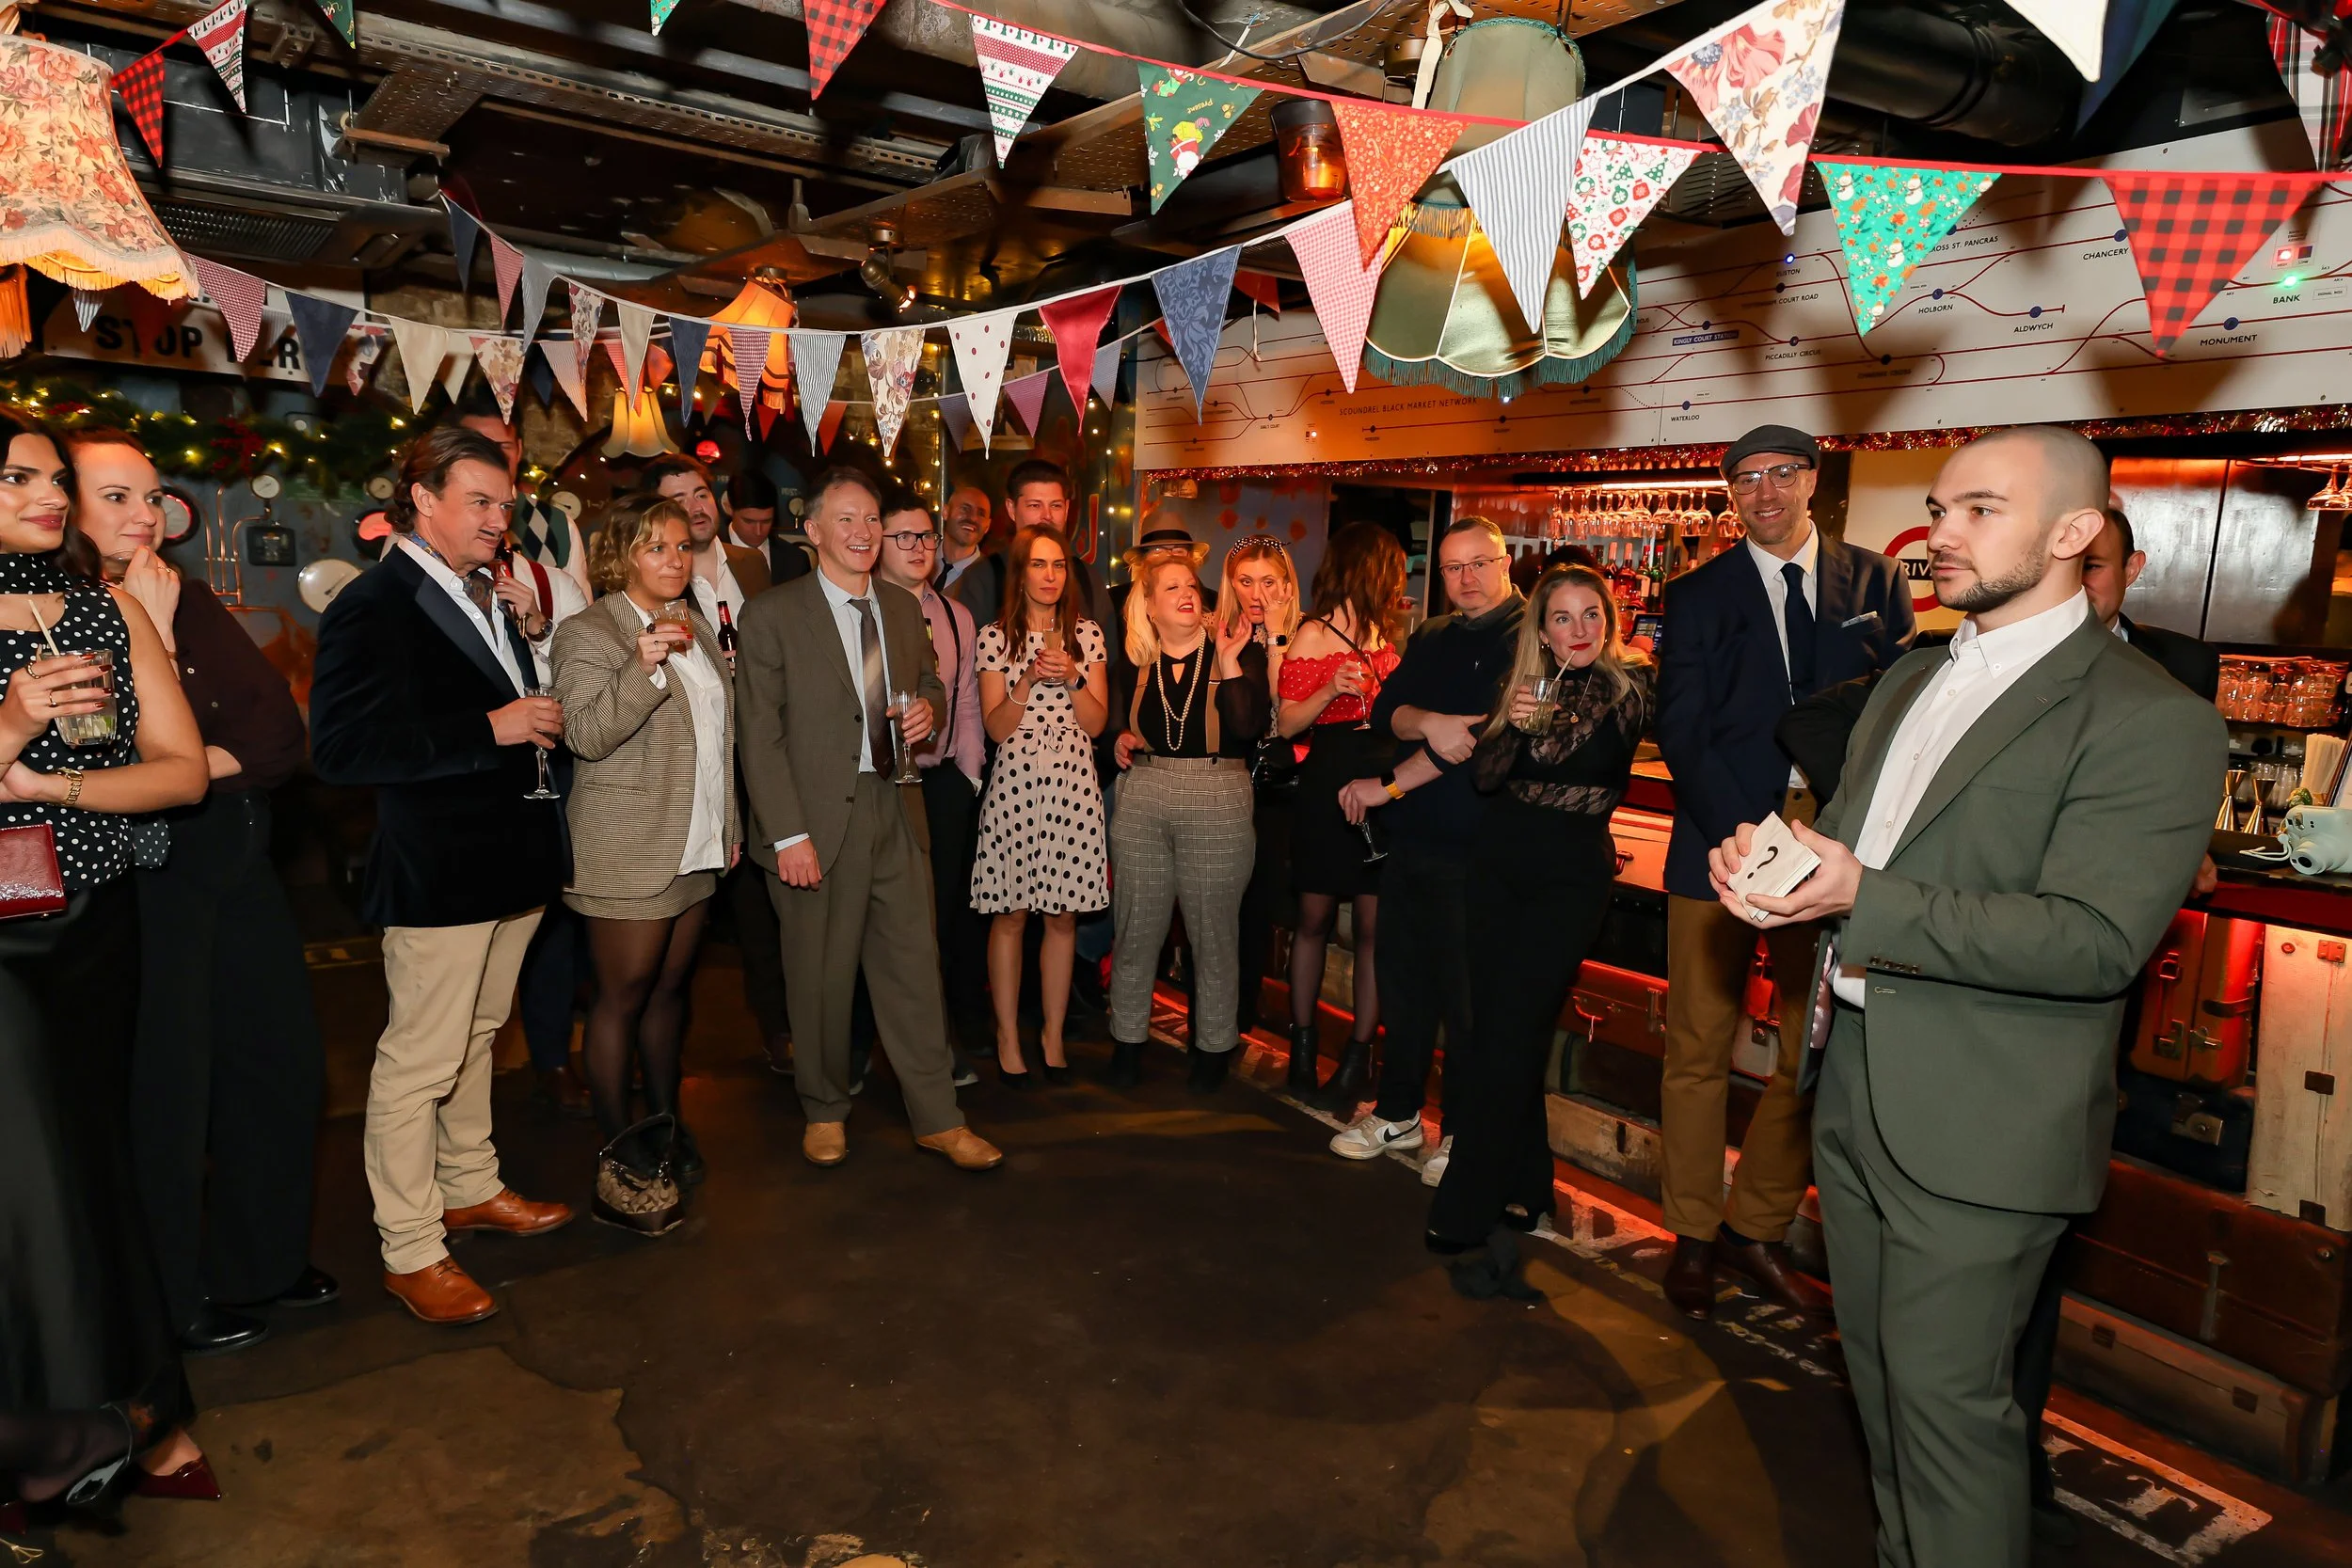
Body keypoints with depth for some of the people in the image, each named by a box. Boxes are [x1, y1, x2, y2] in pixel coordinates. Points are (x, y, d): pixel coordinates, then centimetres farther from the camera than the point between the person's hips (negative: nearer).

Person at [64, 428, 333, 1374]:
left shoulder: (192, 603, 10)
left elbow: (282, 731, 2)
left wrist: (213, 762, -14)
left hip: (241, 869, 7)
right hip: (148, 888, -6)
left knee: (283, 1065, 13)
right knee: (167, 1092, 5)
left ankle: (262, 1261, 33)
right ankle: (177, 1297, 25)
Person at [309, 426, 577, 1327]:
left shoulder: (489, 599, 14)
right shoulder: (372, 608, -13)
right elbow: (340, 750, -23)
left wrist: (540, 724, 7)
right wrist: (491, 727, -24)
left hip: (508, 859, 9)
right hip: (436, 871, -9)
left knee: (475, 1037, 21)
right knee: (420, 1061, 0)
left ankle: (471, 1188, 37)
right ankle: (410, 1251, 14)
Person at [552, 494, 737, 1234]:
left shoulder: (696, 627, 14)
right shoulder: (588, 634, -8)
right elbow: (586, 736, -18)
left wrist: (731, 821, 18)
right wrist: (643, 669, -30)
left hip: (697, 846, 7)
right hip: (628, 852, -7)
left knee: (671, 987, 14)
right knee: (623, 997, 0)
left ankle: (664, 1124, 27)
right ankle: (618, 1161, 9)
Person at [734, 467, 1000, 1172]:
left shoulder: (904, 607, 12)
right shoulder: (772, 614, -5)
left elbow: (930, 684, 25)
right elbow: (760, 736, -8)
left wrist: (927, 707, -1)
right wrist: (788, 834, -15)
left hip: (895, 811, 4)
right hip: (817, 820, -4)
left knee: (914, 964, 6)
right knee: (820, 975, 8)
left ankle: (937, 1118, 17)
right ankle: (825, 1111, 28)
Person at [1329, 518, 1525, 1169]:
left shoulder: (1528, 637, -8)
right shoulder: (1430, 638, 15)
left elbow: (1487, 733, -18)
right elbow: (1387, 710, 5)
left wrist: (1388, 785, -13)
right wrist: (1430, 722, -19)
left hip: (1473, 847, -6)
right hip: (1410, 839, 7)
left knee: (1466, 993, 3)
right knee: (1402, 977, 14)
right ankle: (1398, 1113, 30)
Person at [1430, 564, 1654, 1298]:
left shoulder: (1629, 685, -3)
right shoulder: (1526, 682, 8)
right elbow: (1484, 777, 1)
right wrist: (1514, 726, -14)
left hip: (1573, 873, -4)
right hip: (1499, 863, 5)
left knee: (1511, 1032, -10)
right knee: (1482, 1024, 3)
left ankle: (1469, 1215, -3)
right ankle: (1522, 1189, 19)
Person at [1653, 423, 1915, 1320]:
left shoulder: (1874, 583, 11)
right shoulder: (1697, 596, 6)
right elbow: (1681, 732, -1)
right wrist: (1743, 838, -14)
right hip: (1722, 842, -1)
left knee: (1817, 1051, 4)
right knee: (1701, 1045, 2)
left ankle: (1757, 1230, 20)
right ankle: (1693, 1235, 17)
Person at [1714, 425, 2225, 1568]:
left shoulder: (2151, 721, -13)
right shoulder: (1911, 681, 12)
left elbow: (2095, 941, -21)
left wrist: (1861, 897, -27)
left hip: (1978, 1126, -7)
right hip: (1857, 1087, 8)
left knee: (1946, 1397, 3)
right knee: (1880, 1371, 21)